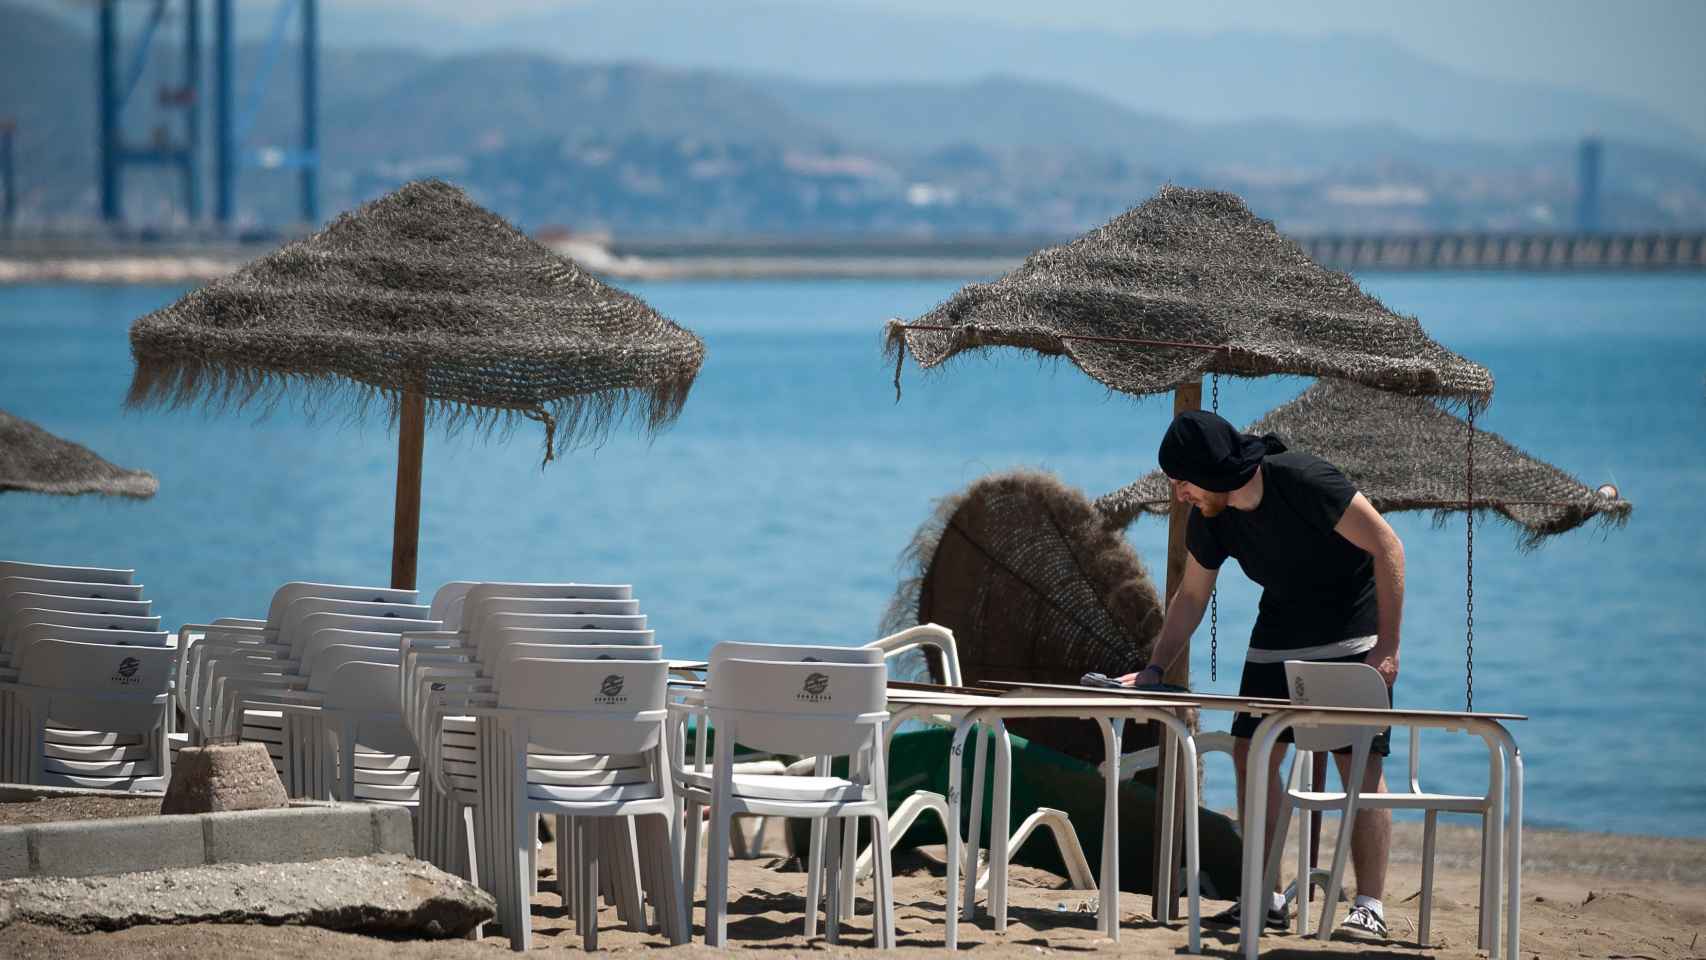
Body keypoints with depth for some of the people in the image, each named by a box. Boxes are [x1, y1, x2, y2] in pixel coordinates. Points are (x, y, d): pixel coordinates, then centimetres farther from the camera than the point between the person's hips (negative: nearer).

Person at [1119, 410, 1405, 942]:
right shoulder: (1208, 518, -6)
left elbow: (1385, 545, -23)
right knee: (1252, 753, 0)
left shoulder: (1304, 480, -27)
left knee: (1360, 763, -12)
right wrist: (1154, 669, -3)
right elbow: (1191, 597, 8)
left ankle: (1369, 907, -10)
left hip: (1351, 635, -7)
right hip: (1279, 634, 7)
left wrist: (1387, 647, -25)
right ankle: (1265, 899, 6)